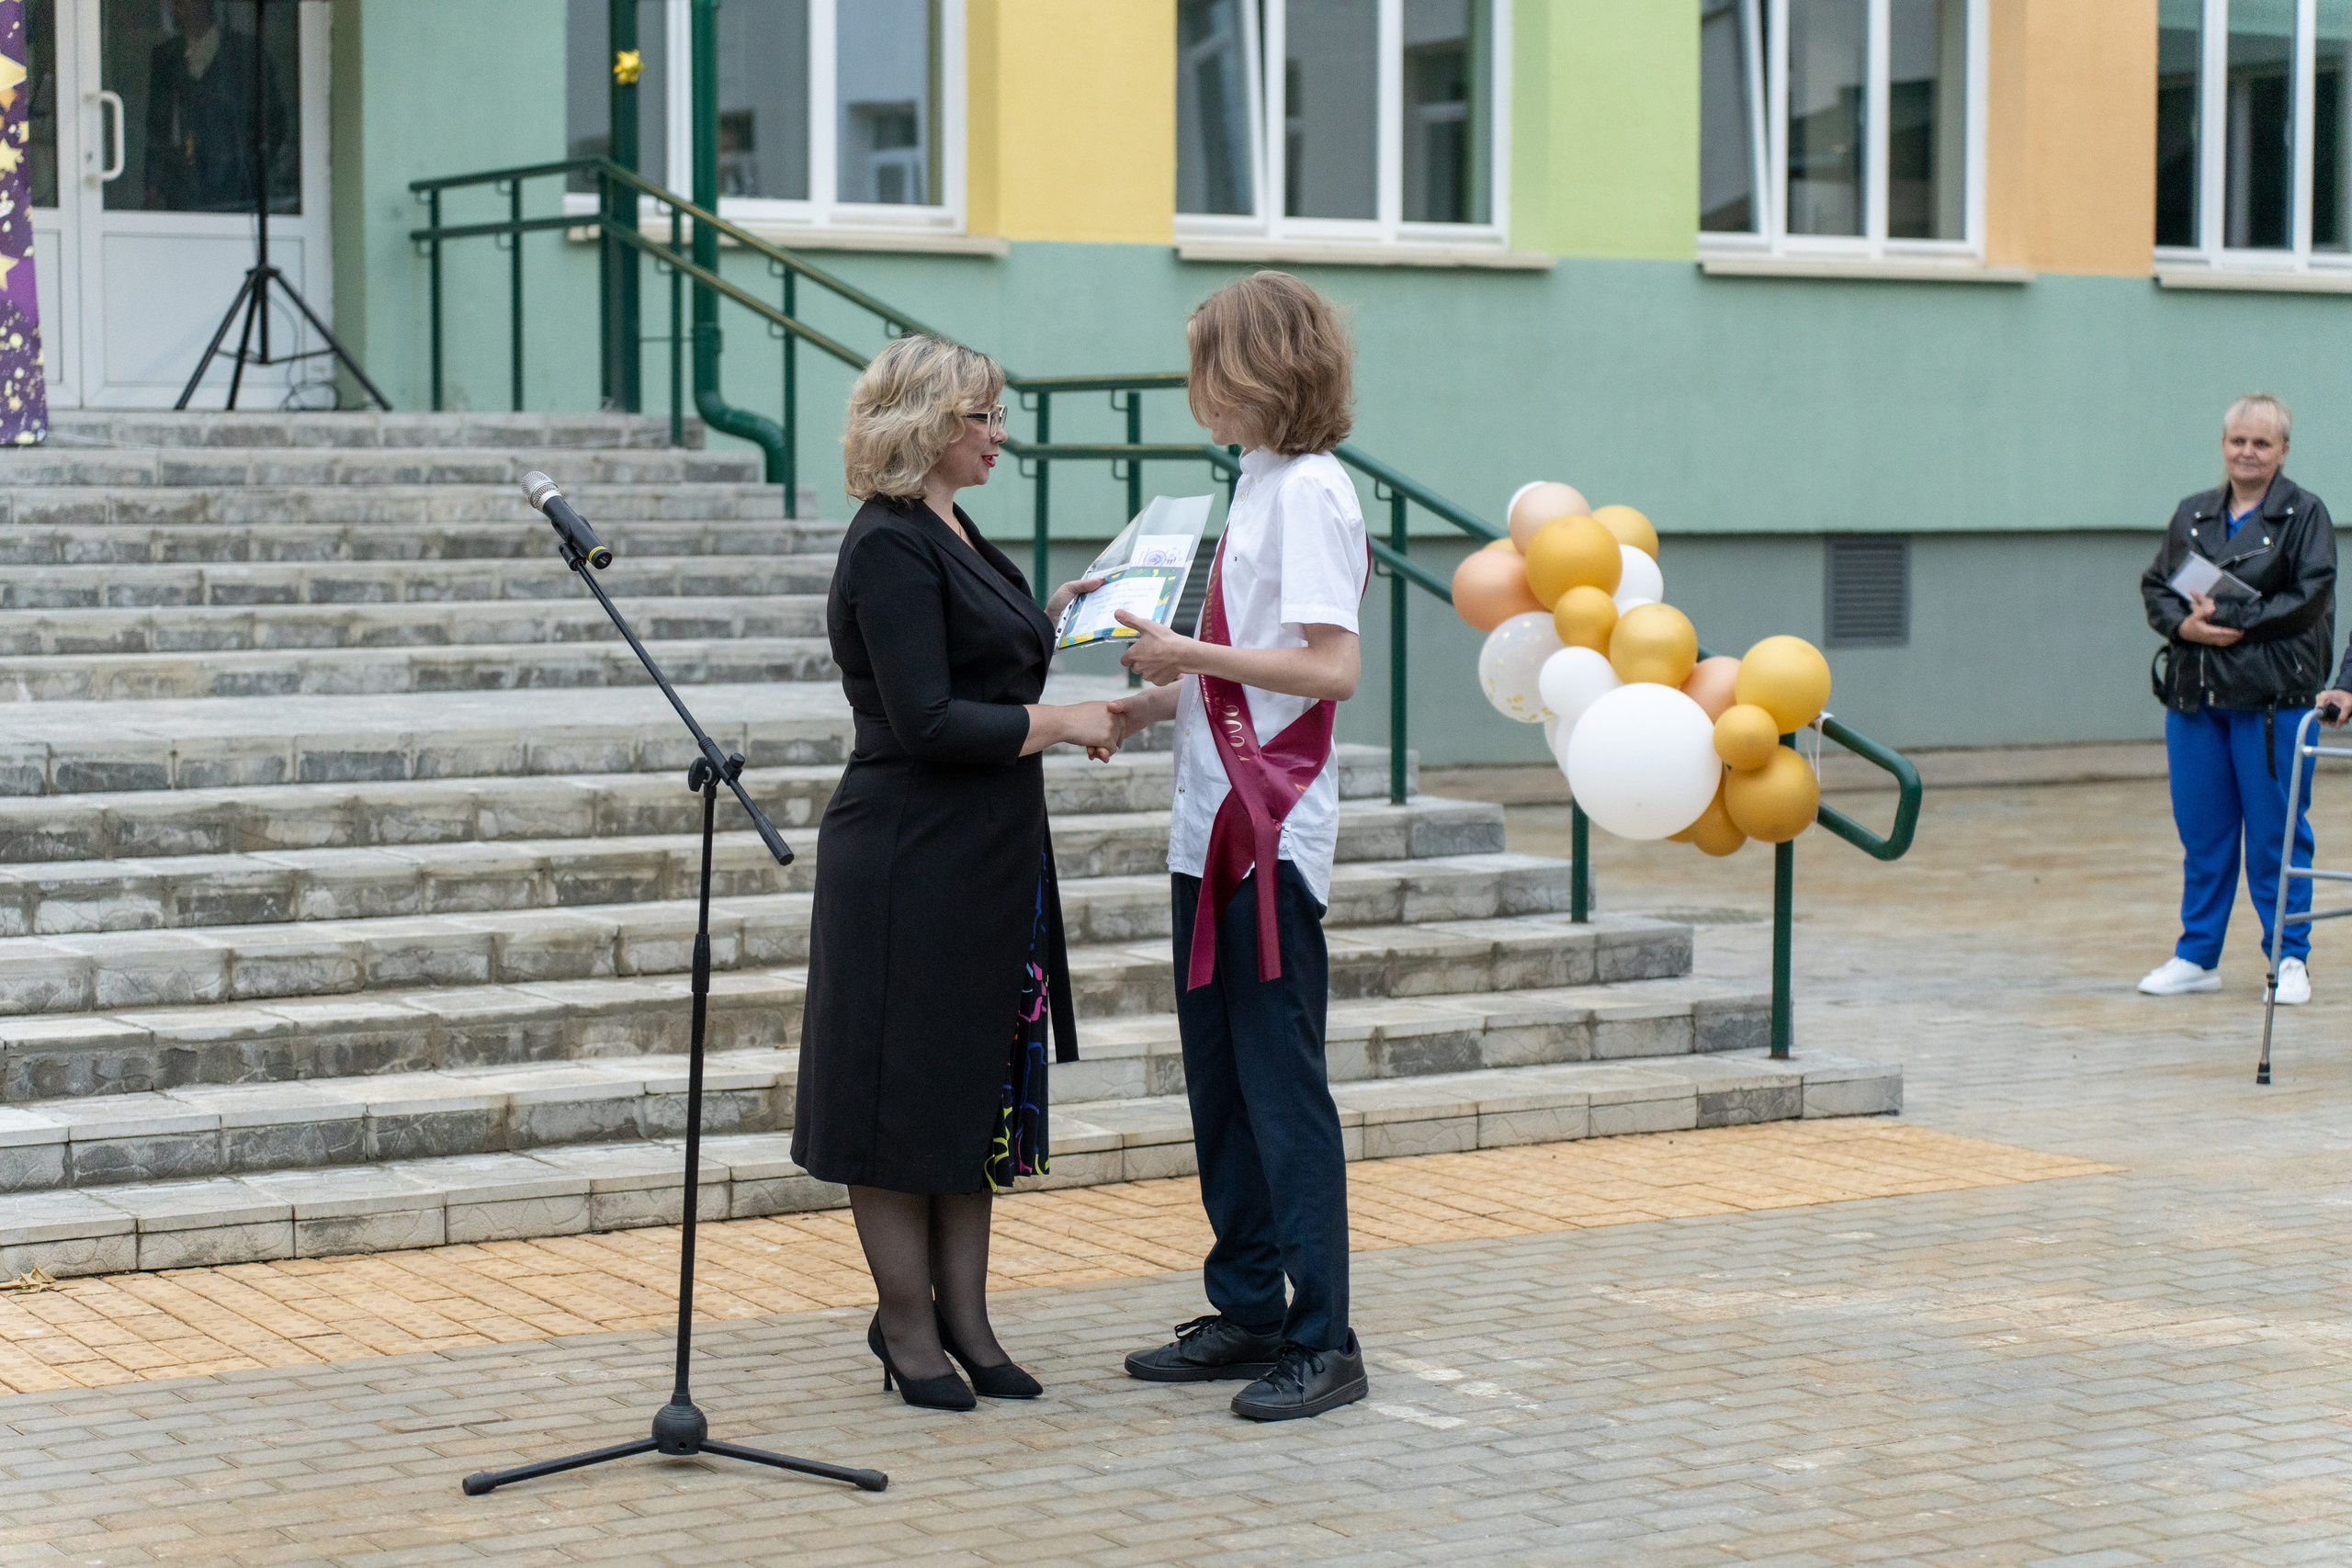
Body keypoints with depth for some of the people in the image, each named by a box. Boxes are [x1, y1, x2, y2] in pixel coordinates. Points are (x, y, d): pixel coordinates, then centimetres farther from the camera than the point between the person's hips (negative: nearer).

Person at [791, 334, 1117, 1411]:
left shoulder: (949, 534, 13)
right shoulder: (889, 548, -16)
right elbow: (925, 722, -21)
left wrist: (1048, 621, 14)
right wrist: (1059, 722, -15)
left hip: (987, 858, 10)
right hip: (910, 865, -10)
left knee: (980, 1087, 12)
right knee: (907, 1092, 1)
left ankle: (961, 1317, 19)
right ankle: (908, 1323, 11)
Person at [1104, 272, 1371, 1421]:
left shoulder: (1309, 490, -12)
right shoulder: (1259, 487, 16)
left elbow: (1332, 668, -21)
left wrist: (1193, 655, -19)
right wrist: (1151, 703, 12)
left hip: (1274, 834, -9)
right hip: (1216, 825, 9)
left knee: (1283, 1084, -6)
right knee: (1220, 1082, 13)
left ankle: (1324, 1342, -1)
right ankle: (1249, 1313, 21)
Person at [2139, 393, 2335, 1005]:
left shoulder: (2304, 514, 0)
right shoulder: (2191, 515, 15)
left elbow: (2310, 598, -9)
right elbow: (2155, 586, 13)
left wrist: (2231, 621, -15)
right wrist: (2185, 625, -8)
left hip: (2272, 695, -4)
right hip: (2194, 694, 4)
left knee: (2275, 831, -1)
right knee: (2201, 831, 8)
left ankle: (2290, 957, 10)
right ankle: (2197, 957, 18)